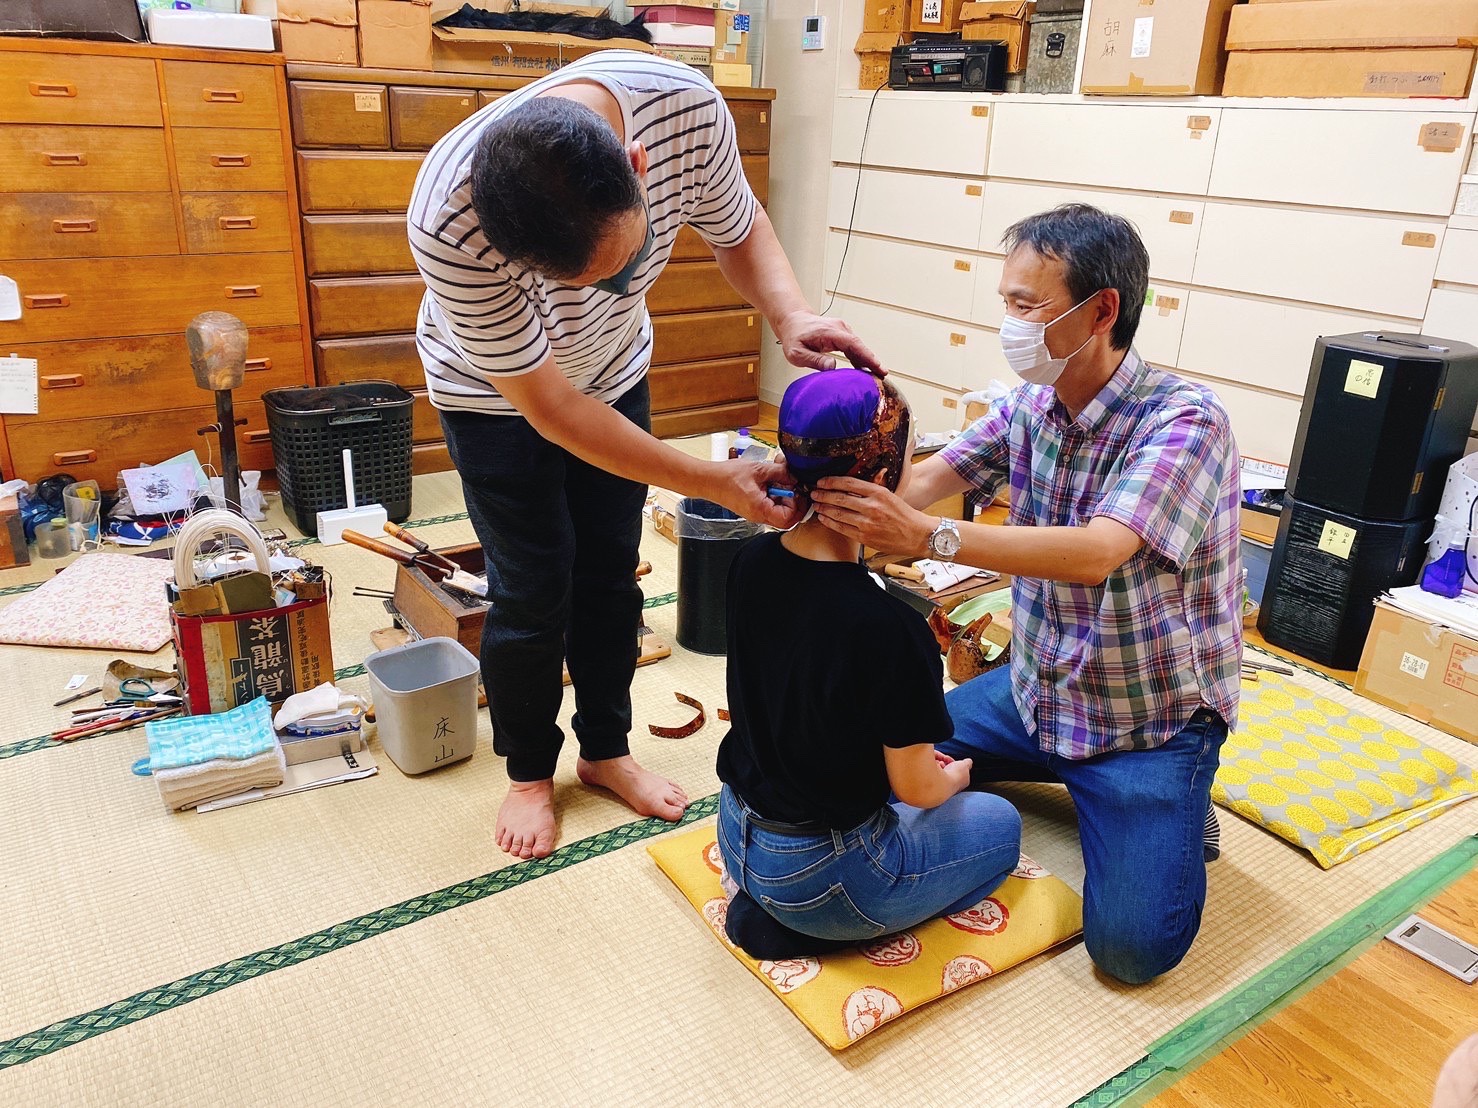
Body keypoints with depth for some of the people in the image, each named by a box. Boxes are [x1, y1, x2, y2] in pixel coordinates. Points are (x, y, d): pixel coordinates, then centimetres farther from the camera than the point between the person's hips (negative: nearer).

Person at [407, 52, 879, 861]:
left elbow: (739, 229, -11)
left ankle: (606, 751, 31)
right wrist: (717, 484, -32)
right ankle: (527, 773, 25)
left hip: (613, 371, 4)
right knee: (533, 593, 0)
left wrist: (790, 315, -33)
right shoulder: (450, 226, -41)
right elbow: (547, 405, -31)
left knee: (611, 578, 10)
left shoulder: (686, 106, -32)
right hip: (497, 391, -3)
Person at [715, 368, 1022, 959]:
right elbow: (917, 788, -16)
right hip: (820, 877, -7)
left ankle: (770, 903, 12)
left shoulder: (751, 563, -9)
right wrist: (956, 774, 8)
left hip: (737, 838, 7)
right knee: (1001, 823, 18)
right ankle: (802, 924, 2)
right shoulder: (891, 630, -31)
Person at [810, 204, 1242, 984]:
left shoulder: (1185, 420, -24)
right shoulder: (1028, 409, -3)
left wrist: (927, 536, -46)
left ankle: (1173, 812, 15)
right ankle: (1069, 775, 21)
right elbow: (919, 483, -10)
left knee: (1130, 944, -17)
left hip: (1152, 717, -6)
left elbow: (1096, 553, -37)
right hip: (1037, 692, 6)